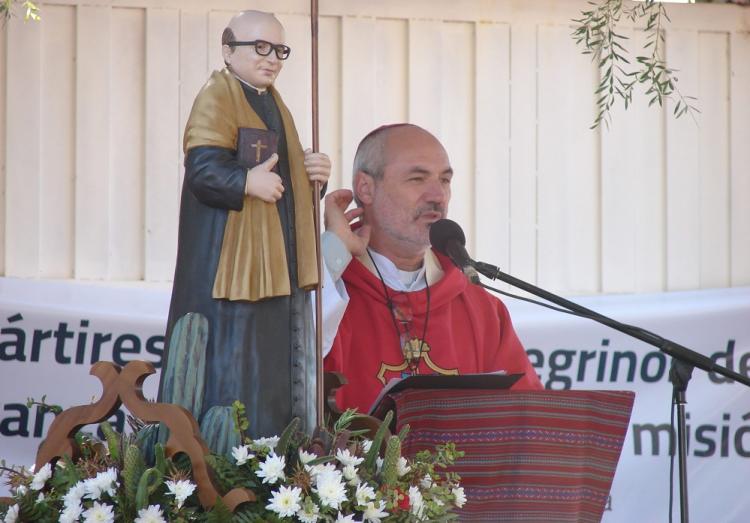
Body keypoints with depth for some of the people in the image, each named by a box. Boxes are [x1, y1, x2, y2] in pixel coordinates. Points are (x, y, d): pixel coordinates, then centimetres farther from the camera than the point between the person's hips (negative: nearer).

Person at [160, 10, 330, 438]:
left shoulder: (272, 102, 18)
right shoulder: (217, 98, -9)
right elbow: (203, 170, -21)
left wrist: (312, 171, 6)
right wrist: (247, 182, -37)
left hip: (279, 269, 9)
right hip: (235, 269, -9)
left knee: (281, 379, 9)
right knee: (232, 379, -9)